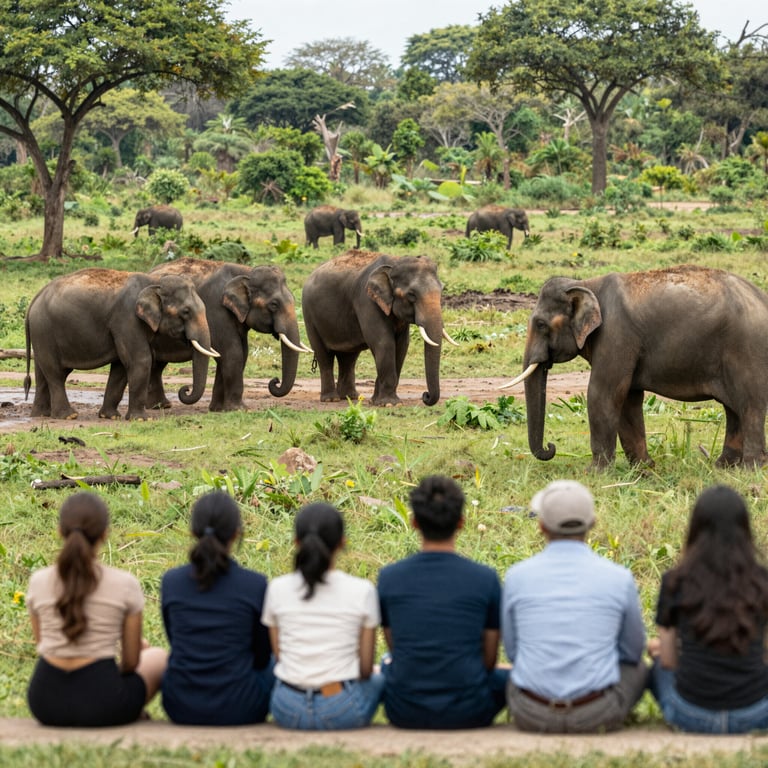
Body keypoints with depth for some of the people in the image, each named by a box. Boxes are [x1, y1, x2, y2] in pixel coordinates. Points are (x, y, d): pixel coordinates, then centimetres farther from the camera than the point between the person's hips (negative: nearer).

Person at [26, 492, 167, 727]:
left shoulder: (38, 582, -3)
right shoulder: (125, 584, -10)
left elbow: (44, 646, 11)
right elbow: (131, 661, 0)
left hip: (45, 701, 3)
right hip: (100, 701, -3)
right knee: (158, 657, 30)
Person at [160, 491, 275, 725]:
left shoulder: (171, 581, -6)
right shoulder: (255, 585, -12)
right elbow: (261, 656, 2)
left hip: (180, 708, 3)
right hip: (237, 710, -2)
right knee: (275, 662, 30)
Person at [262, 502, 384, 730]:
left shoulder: (278, 589, -3)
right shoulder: (362, 591, -9)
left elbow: (278, 655, 4)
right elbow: (366, 668, -3)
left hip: (287, 711, 2)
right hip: (343, 711, -2)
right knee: (378, 679, 32)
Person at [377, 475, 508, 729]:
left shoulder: (389, 577, -6)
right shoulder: (485, 579, -9)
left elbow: (394, 647, 8)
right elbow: (489, 659, 2)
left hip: (404, 713, 2)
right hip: (468, 713, -2)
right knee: (507, 678, 32)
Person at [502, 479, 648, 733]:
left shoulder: (517, 576, -5)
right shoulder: (619, 578, -8)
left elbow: (512, 651, 8)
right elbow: (633, 650, 8)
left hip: (530, 715, 2)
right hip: (597, 716, -1)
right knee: (638, 668, 31)